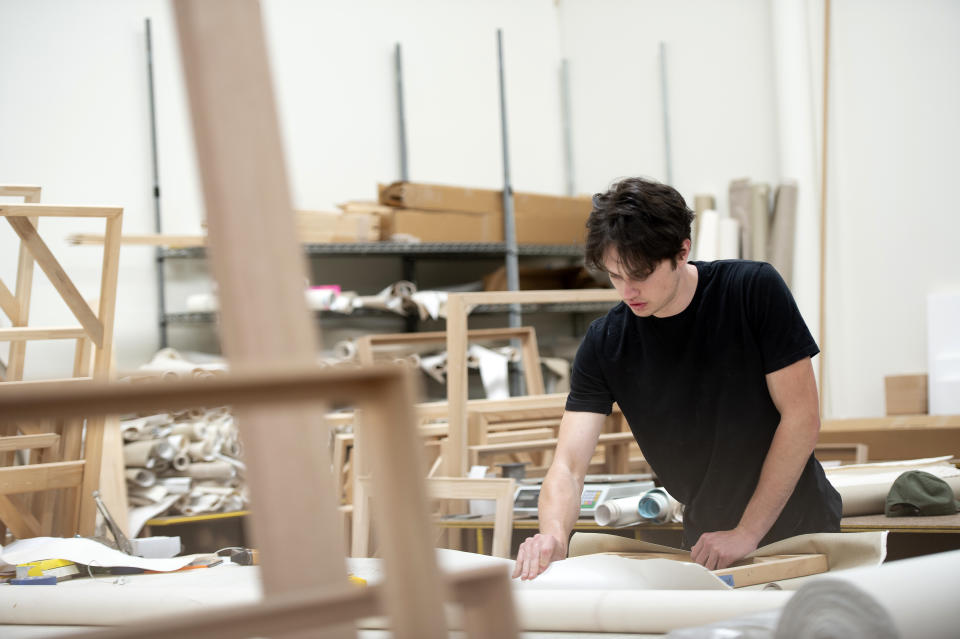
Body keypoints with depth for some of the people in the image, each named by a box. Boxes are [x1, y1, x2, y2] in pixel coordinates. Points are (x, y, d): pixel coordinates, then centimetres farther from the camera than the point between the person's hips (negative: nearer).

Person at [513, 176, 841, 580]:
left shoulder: (754, 290, -14)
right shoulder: (604, 345, -8)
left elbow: (801, 418, -12)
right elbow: (568, 465, -12)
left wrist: (748, 533, -15)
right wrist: (554, 533, -35)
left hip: (799, 532, -5)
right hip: (707, 541, 5)